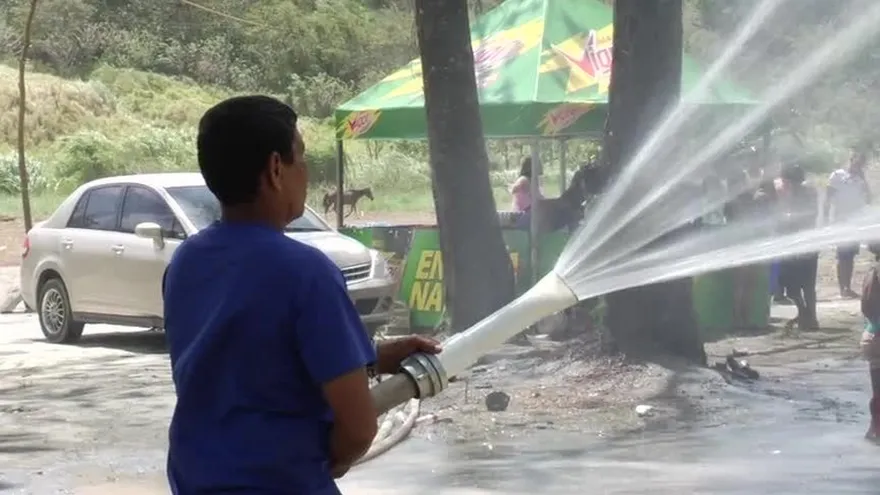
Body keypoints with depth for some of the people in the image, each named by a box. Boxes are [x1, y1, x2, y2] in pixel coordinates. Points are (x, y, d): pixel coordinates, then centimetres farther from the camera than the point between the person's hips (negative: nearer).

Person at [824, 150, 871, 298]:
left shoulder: (860, 179, 10)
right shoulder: (837, 176, -5)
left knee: (850, 256, 8)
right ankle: (842, 288, -3)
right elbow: (828, 199, -5)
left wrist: (863, 179, -5)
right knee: (843, 256, -5)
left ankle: (848, 287, 11)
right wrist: (826, 220, -11)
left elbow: (868, 199, 1)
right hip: (841, 223, -5)